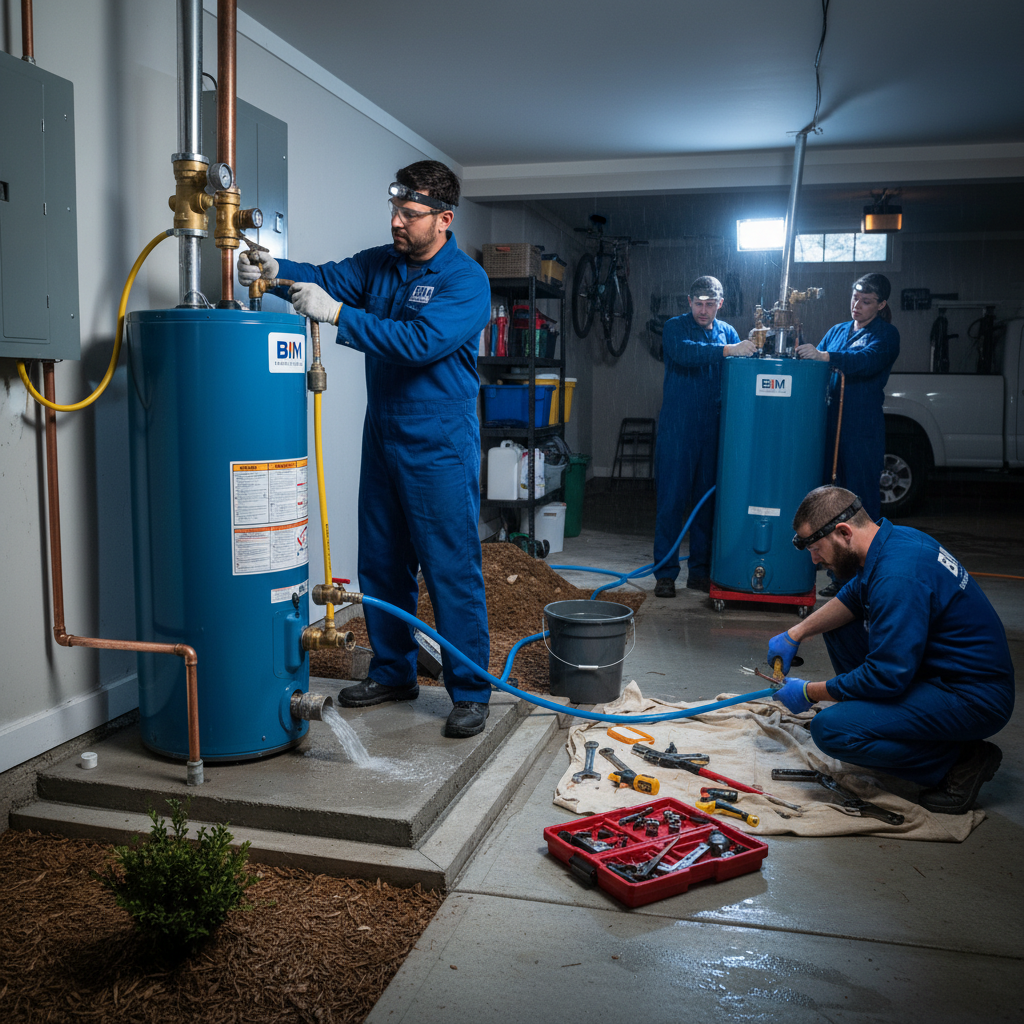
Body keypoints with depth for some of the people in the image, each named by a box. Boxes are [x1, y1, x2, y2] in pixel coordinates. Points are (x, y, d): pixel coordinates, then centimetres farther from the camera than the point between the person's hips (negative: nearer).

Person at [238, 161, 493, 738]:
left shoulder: (466, 281, -13)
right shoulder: (380, 264, 10)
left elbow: (418, 341, -25)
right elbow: (329, 277, -1)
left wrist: (336, 313, -26)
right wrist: (272, 270, -20)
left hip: (440, 447, -7)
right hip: (383, 438, 7)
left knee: (453, 571, -3)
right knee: (382, 566, 14)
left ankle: (472, 691, 8)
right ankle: (394, 673, 29)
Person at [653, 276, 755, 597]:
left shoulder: (727, 332, 13)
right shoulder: (675, 327, 0)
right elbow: (683, 351, -22)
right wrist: (726, 351, -30)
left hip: (713, 431, 4)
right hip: (677, 429, -4)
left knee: (708, 502, 8)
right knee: (671, 501, -3)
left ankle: (700, 572, 18)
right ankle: (665, 573, 4)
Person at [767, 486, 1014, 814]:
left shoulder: (897, 576, -28)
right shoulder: (893, 538, 2)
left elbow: (887, 676, -25)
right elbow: (852, 598, 21)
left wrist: (809, 693, -12)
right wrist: (794, 634, 12)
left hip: (975, 700, -10)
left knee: (829, 729, -23)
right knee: (838, 628, 13)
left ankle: (960, 761, -7)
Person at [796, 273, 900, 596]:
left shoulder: (886, 334, 1)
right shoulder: (837, 331, 19)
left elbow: (868, 360, -20)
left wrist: (823, 356, -34)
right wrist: (801, 352, -10)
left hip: (864, 430, -5)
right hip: (831, 424, 6)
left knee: (864, 502, -5)